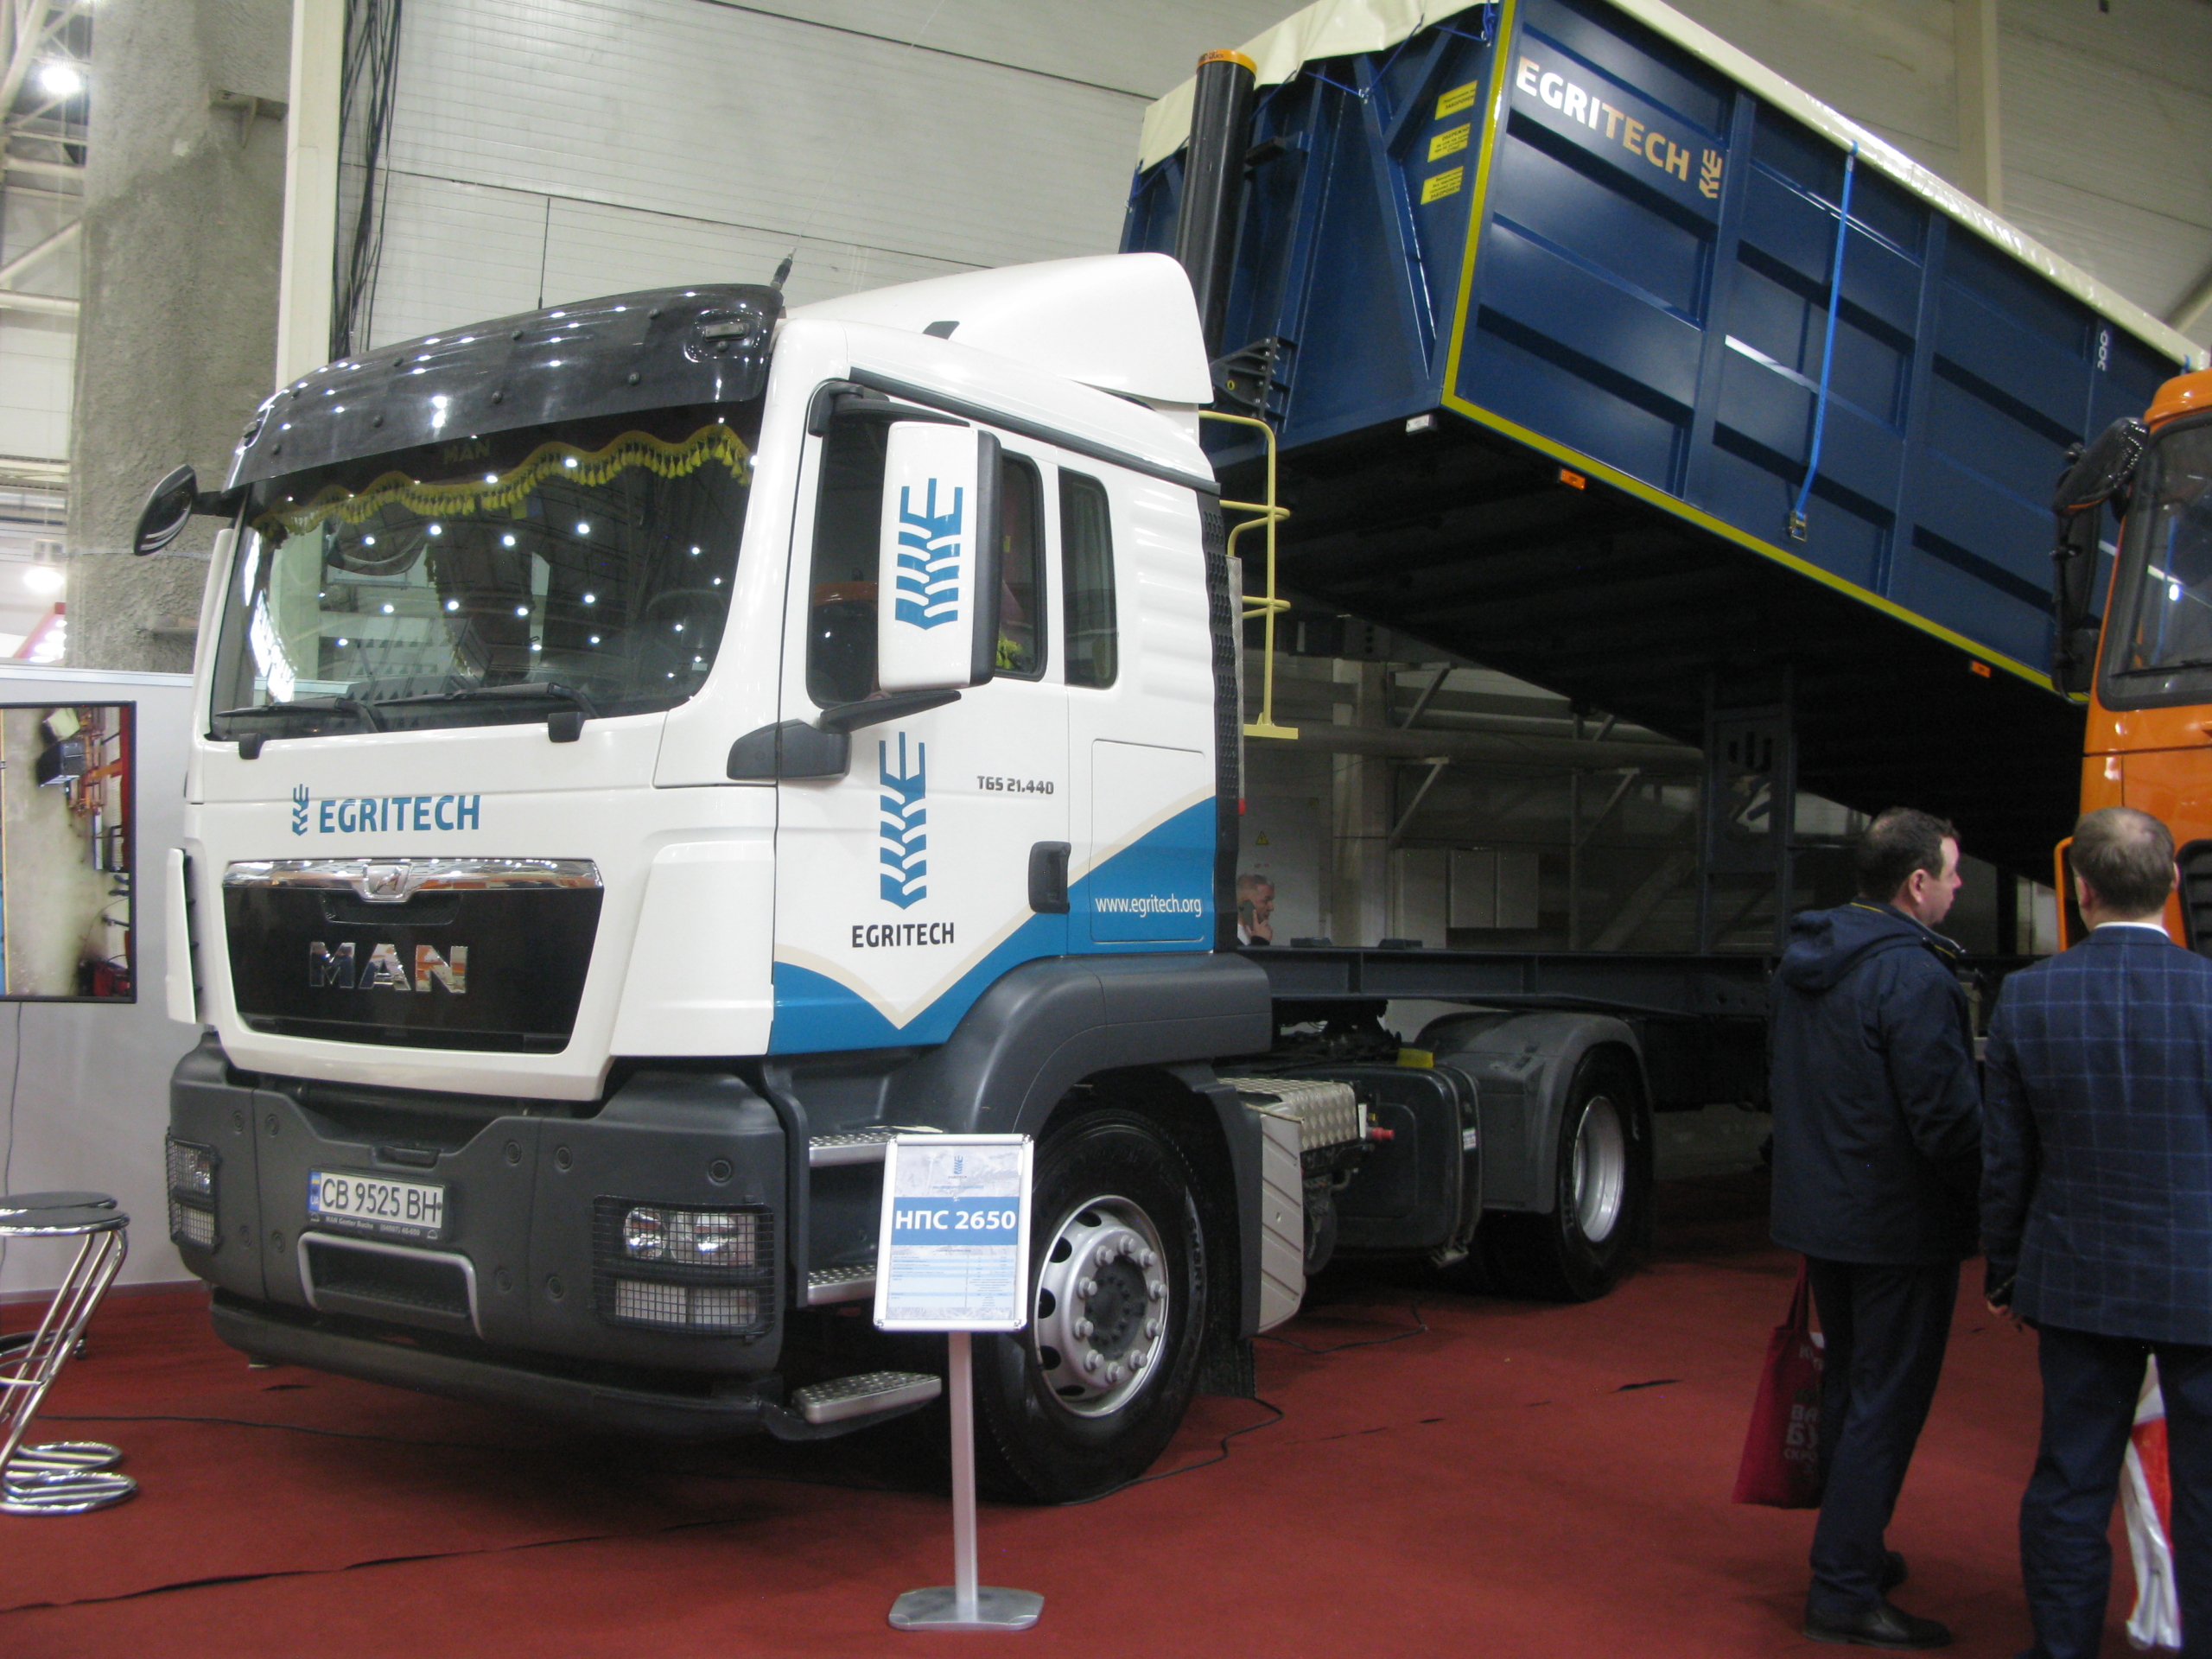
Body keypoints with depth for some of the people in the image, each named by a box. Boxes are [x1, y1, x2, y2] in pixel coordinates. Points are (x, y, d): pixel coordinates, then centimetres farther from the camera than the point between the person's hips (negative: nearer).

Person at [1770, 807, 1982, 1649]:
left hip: (1818, 1210, 9)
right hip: (1899, 1225, -9)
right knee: (1887, 1404, 0)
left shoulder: (1803, 962, 6)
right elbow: (1949, 1118, -22)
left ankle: (1850, 1551, 33)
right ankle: (1845, 1590, 4)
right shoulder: (1913, 975, -22)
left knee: (1849, 1388, 21)